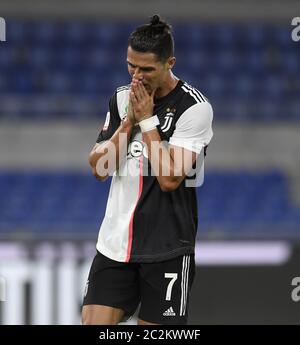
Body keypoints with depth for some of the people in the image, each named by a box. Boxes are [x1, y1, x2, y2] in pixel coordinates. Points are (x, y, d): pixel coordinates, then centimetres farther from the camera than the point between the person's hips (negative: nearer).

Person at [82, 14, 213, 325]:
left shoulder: (194, 107, -11)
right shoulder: (120, 99, 8)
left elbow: (169, 178, -17)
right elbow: (99, 168, 4)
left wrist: (147, 119, -14)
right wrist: (129, 120, -7)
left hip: (166, 250, -5)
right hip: (115, 243, 5)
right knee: (94, 322, -4)